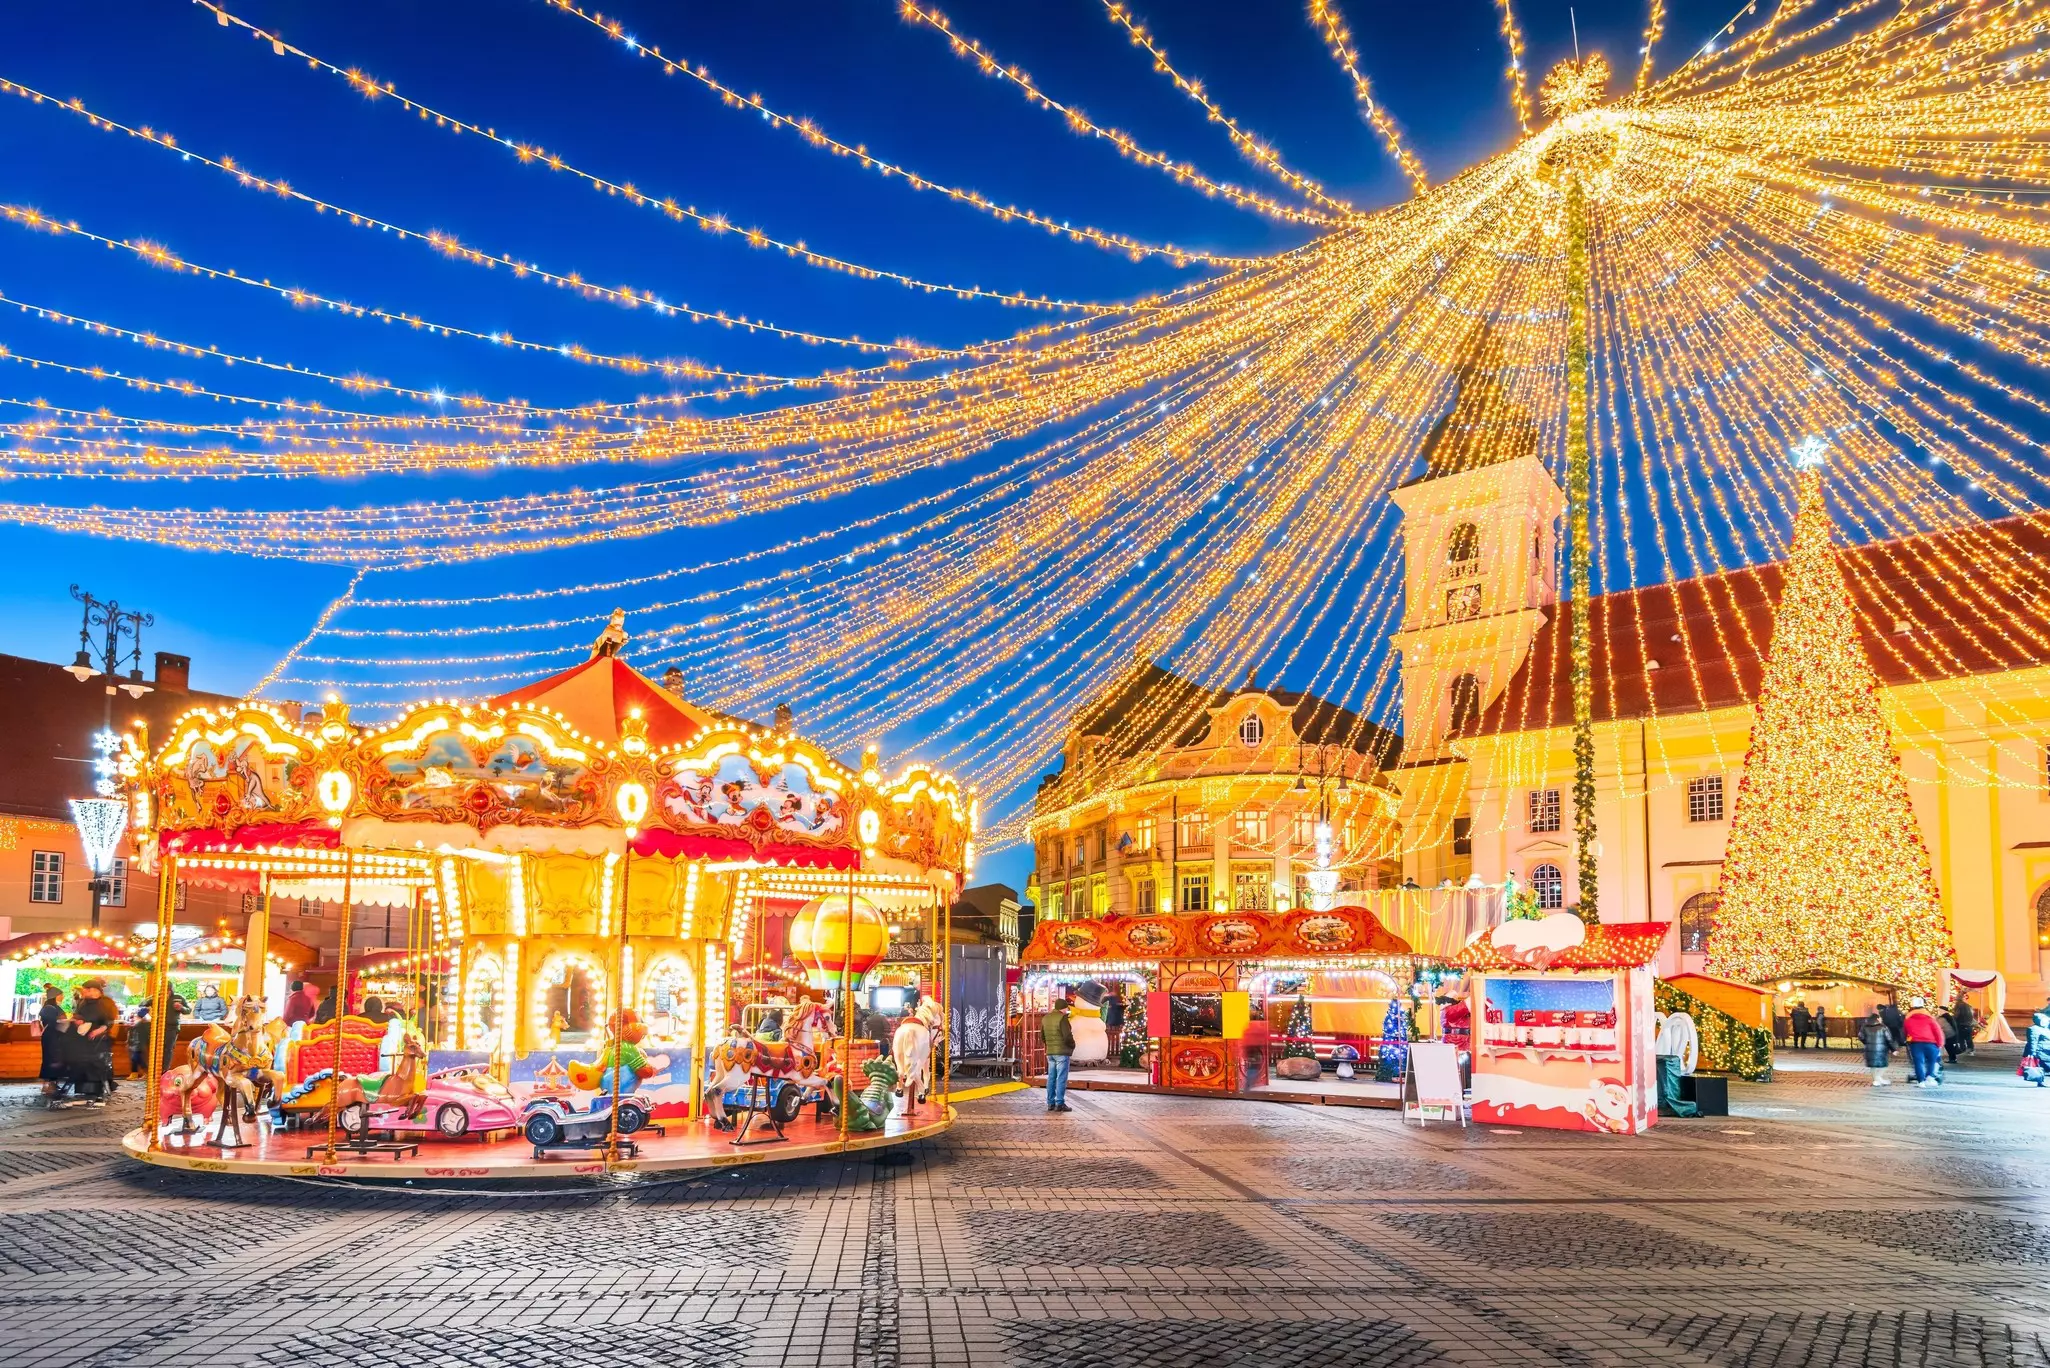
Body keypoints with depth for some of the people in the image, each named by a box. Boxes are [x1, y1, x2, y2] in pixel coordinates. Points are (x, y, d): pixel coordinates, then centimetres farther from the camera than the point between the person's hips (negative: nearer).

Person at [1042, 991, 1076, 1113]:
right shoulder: (1062, 1018, -14)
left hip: (1050, 1052, 7)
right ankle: (1060, 1103, -5)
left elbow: (1042, 1035, 17)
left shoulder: (1045, 1018, 11)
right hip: (1062, 1051, -7)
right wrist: (1072, 1046, 0)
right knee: (1061, 1078, -4)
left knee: (1051, 1078, 11)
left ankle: (1050, 1103, 13)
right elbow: (1067, 1036, -17)